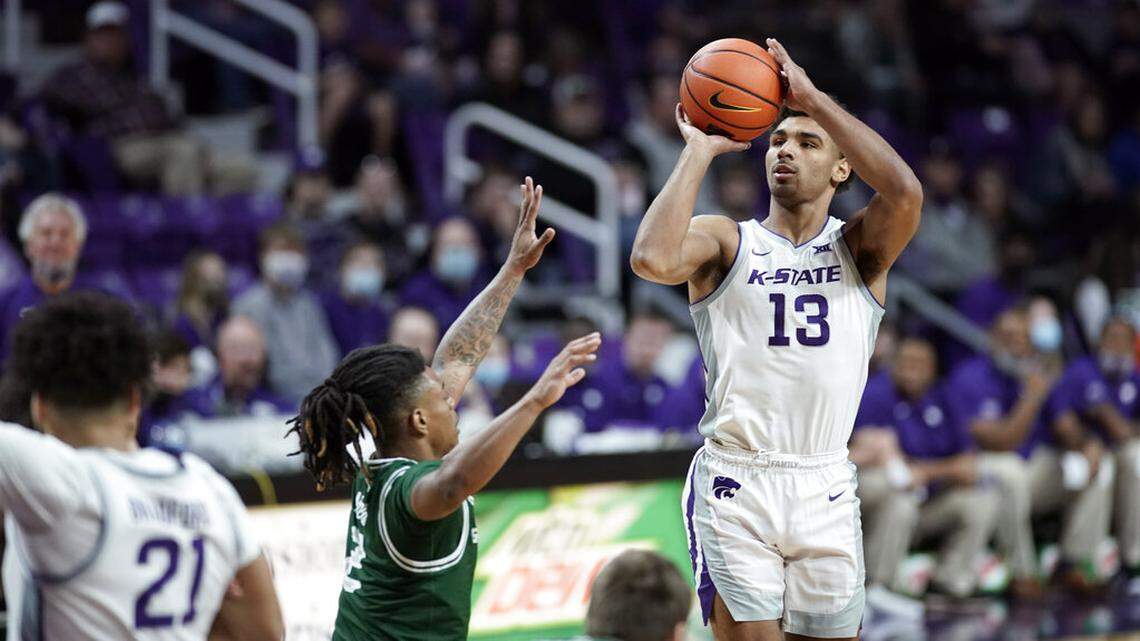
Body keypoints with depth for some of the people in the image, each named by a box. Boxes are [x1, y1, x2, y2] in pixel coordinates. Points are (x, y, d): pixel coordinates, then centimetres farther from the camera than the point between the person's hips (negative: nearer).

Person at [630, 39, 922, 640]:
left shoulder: (859, 247, 9)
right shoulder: (726, 241, 6)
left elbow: (904, 191, -14)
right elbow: (652, 259, -17)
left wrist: (812, 97, -9)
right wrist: (699, 149, -7)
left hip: (825, 489, 2)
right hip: (734, 483, -2)